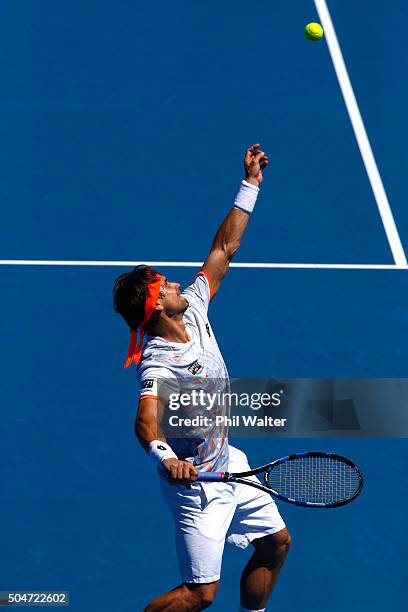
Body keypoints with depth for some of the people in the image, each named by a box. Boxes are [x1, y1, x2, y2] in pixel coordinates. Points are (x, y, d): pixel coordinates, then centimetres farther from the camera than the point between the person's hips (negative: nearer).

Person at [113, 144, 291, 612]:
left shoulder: (193, 312, -5)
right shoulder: (159, 365, -29)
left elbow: (223, 250, 4)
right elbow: (146, 420, -45)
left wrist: (250, 185, 5)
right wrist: (165, 455, -66)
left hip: (228, 464, 9)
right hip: (194, 482, -9)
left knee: (276, 543, 18)